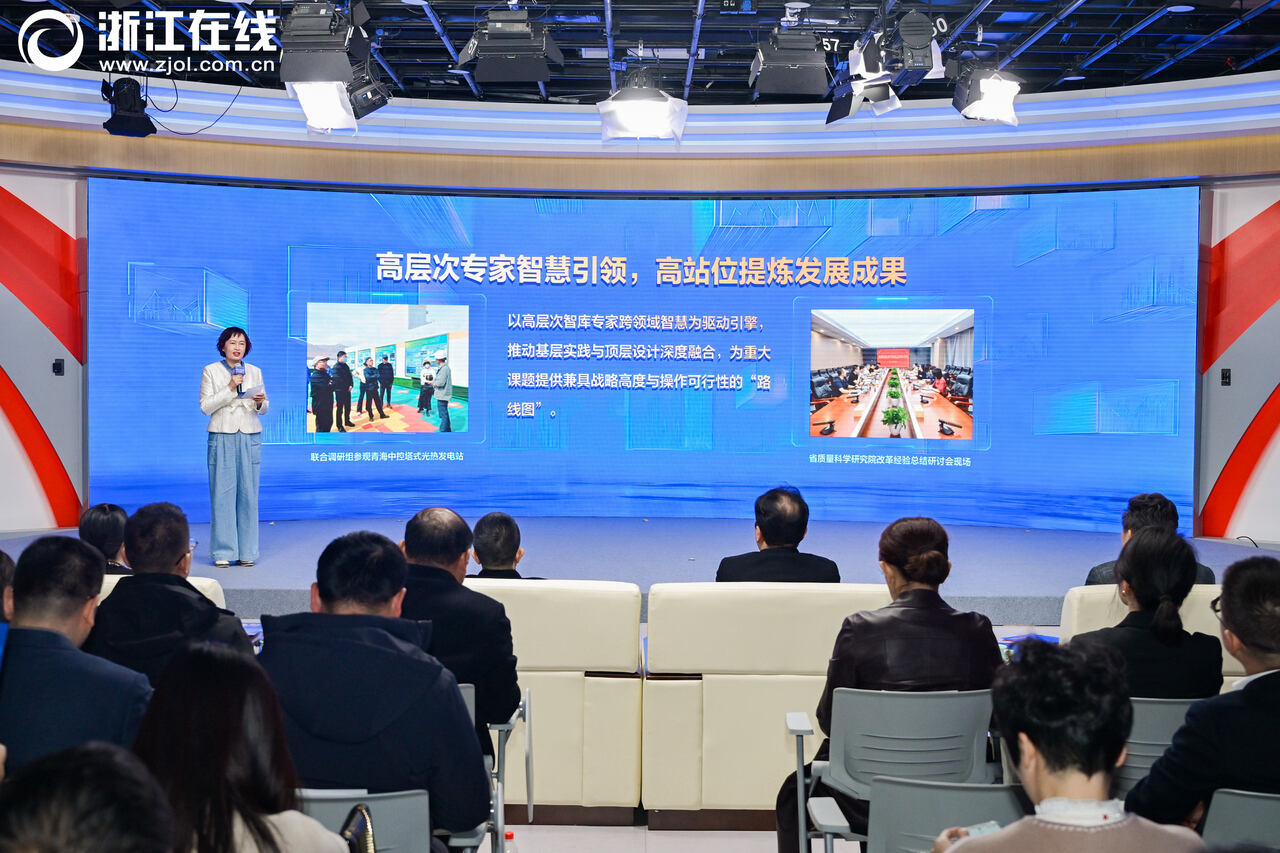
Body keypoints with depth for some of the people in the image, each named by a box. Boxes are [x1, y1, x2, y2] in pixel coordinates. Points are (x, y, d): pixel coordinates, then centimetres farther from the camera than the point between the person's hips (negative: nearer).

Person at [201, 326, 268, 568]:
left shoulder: (254, 372, 12)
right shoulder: (211, 371, 4)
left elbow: (264, 408, 14)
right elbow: (205, 406, -3)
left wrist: (260, 403, -9)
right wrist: (230, 389, -13)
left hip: (250, 436, 2)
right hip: (222, 436, -2)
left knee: (248, 492, 1)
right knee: (222, 493, -5)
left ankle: (246, 551, 7)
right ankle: (223, 552, 1)